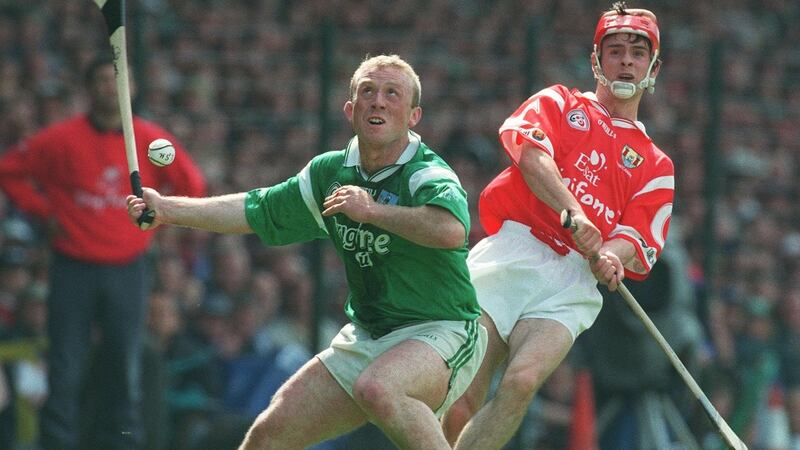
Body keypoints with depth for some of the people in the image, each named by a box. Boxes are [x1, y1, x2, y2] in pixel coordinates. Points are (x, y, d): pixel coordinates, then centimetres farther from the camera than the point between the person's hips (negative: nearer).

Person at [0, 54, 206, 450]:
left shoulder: (151, 141, 2)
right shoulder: (61, 139, -4)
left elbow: (191, 186, 15)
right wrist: (44, 213, -1)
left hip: (128, 269, 2)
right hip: (73, 267, -2)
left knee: (124, 368, 4)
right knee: (66, 372, -5)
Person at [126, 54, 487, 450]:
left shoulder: (428, 176, -17)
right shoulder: (331, 173, 6)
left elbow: (451, 230, -40)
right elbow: (255, 210, 19)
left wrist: (371, 210, -28)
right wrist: (167, 209, 14)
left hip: (440, 333, -7)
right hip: (366, 338, 7)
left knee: (376, 388, -39)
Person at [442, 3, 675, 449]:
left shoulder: (657, 166, 24)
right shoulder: (559, 104, 20)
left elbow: (637, 243, 10)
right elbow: (529, 150, -3)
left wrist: (610, 257, -15)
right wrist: (573, 212, -20)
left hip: (572, 284, 1)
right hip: (511, 255, -1)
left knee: (522, 381, -26)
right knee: (460, 400, -14)